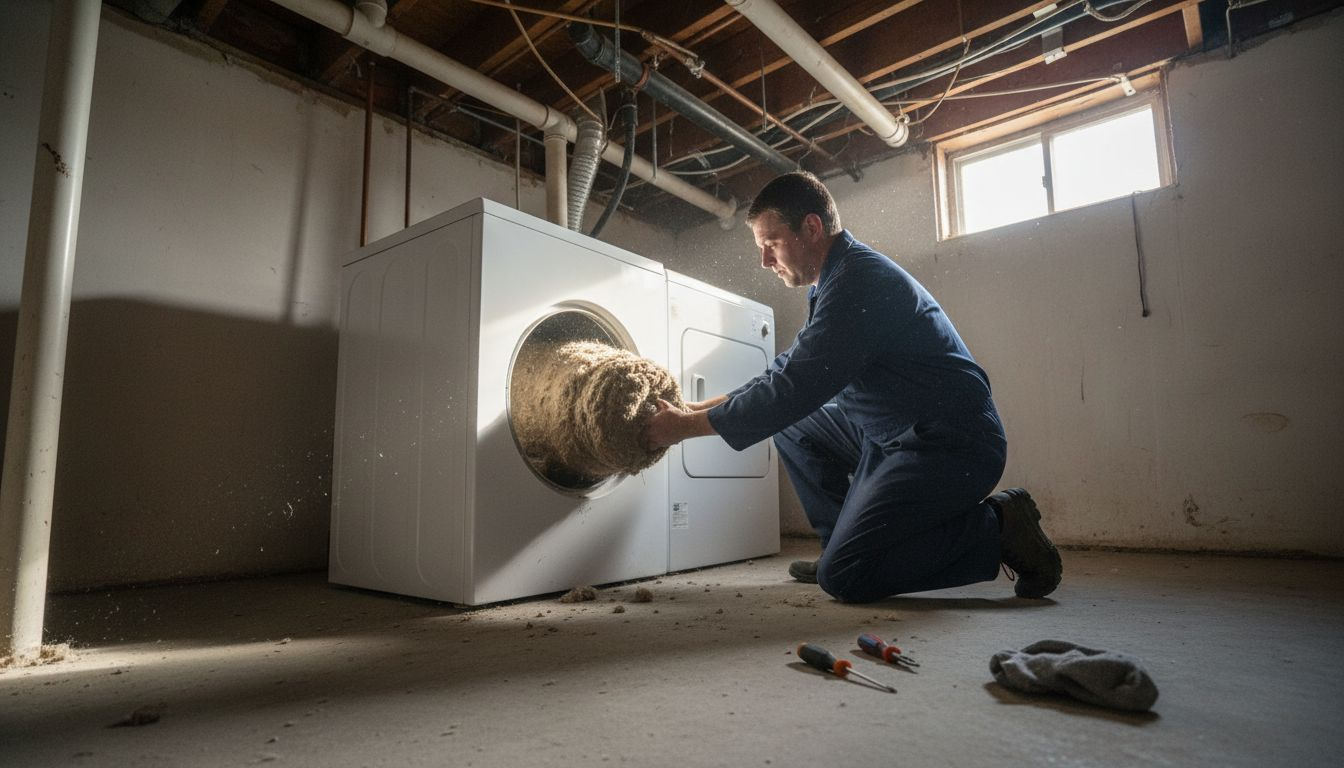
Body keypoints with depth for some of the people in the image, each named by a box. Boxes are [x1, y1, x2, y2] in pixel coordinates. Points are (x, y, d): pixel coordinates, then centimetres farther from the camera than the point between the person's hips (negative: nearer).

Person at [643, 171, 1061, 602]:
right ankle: (842, 545, 14)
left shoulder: (859, 280, -20)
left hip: (953, 445, -10)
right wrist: (694, 410, 9)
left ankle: (998, 527, -2)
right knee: (792, 426, 12)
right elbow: (787, 373, 17)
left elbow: (794, 390, -24)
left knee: (843, 576, -14)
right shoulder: (838, 280, 13)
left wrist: (687, 427, -14)